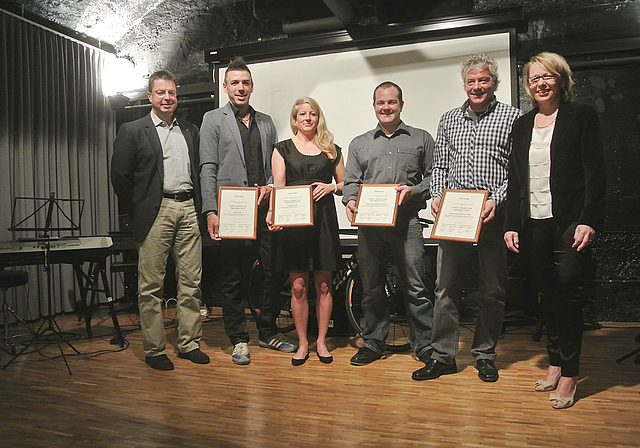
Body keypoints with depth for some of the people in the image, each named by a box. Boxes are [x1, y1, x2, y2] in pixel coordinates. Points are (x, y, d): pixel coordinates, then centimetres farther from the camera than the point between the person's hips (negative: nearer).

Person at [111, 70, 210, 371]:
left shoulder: (190, 131, 16)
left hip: (188, 210, 4)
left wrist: (198, 207, 8)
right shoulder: (132, 131, 3)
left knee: (191, 283, 6)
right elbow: (120, 176, -1)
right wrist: (137, 211, -1)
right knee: (151, 286, 1)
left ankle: (189, 343, 18)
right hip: (156, 212, -4)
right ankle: (154, 349, 13)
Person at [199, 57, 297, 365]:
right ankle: (238, 340, 17)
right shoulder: (213, 120, 5)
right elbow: (208, 169, -3)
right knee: (231, 278, 4)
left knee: (273, 272, 6)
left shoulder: (266, 122, 18)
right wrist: (211, 212, -12)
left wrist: (271, 187, -4)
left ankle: (268, 333, 22)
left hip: (264, 209, 4)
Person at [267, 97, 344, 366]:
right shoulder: (283, 149, 9)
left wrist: (331, 187, -4)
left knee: (324, 285, 3)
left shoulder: (331, 149, 14)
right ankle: (302, 343, 15)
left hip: (324, 219, 1)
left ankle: (321, 341, 18)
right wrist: (272, 213, -17)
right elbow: (277, 188, 1)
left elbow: (345, 184, 18)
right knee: (298, 286, 1)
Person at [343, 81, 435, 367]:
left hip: (406, 222, -2)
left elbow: (434, 177, 8)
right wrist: (350, 200, -7)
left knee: (415, 287, -3)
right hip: (369, 223, 3)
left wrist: (414, 190, -10)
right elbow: (351, 181, 13)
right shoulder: (359, 144, 18)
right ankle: (373, 342, 21)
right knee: (371, 287, 8)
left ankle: (424, 344, 11)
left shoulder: (421, 139, 12)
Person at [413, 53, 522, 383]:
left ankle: (485, 355, 22)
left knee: (492, 290, 7)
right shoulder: (448, 120, 15)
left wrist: (496, 199, -15)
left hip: (493, 214, -2)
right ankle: (443, 356, 14)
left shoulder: (512, 117, 4)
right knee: (446, 287, 4)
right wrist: (437, 196, -2)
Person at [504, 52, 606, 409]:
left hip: (570, 222, -4)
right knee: (548, 295, 10)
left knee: (567, 292, -7)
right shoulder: (523, 125, 15)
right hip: (534, 223, 5)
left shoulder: (582, 116, 2)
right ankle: (555, 364, 22)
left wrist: (588, 221, -15)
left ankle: (569, 373, 5)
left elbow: (594, 172, -5)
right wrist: (512, 225, 8)